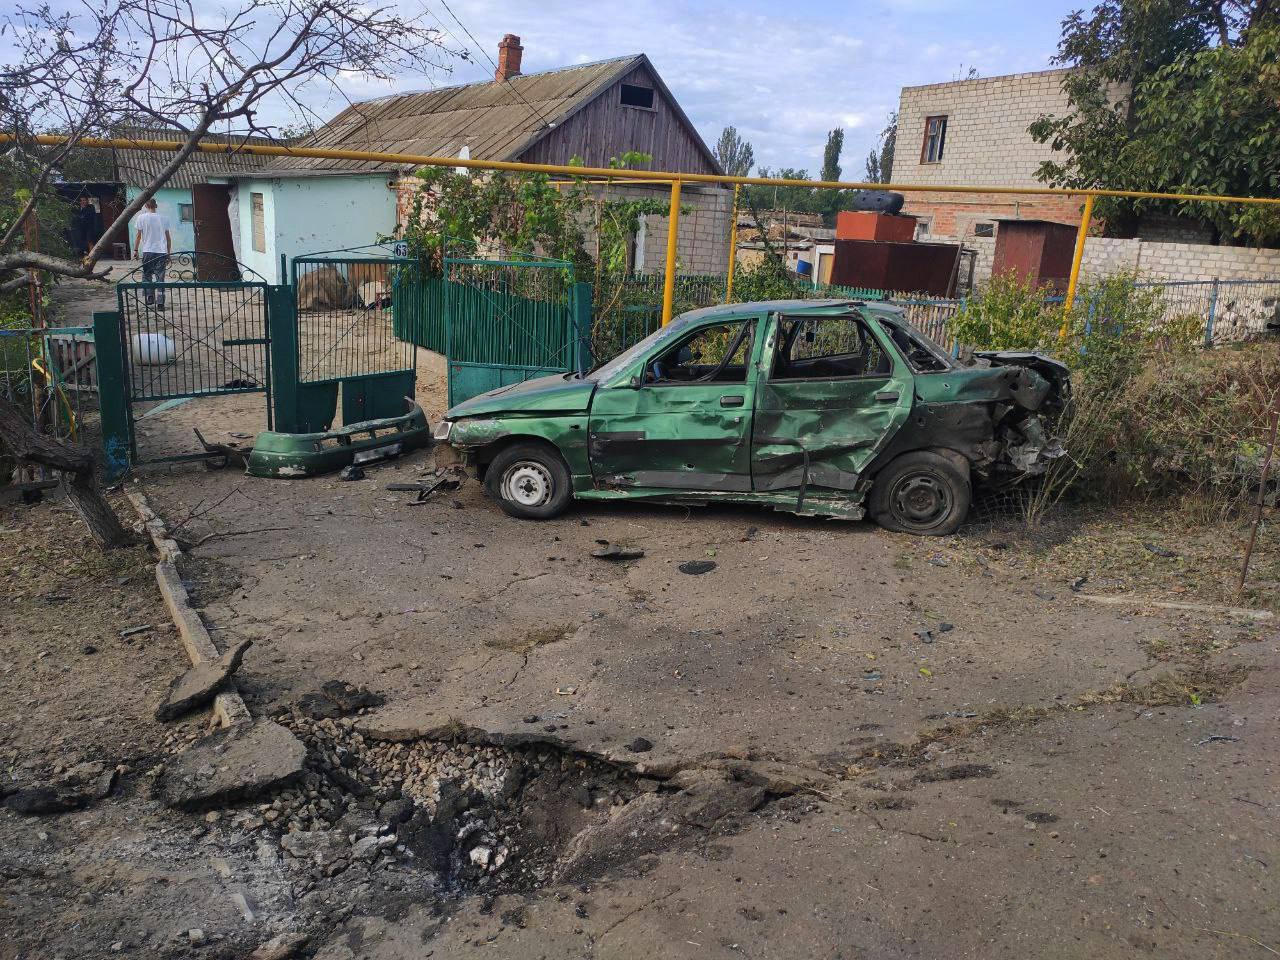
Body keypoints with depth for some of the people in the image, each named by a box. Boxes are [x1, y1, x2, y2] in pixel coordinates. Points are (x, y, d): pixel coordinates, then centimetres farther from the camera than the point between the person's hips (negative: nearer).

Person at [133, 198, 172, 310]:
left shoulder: (142, 217, -1)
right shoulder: (163, 219, 8)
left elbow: (138, 235, -1)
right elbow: (168, 237, 11)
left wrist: (136, 250, 8)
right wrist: (168, 253, 19)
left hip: (148, 251, -2)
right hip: (162, 252, 2)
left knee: (147, 275, 13)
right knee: (160, 277, 2)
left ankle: (150, 297, 3)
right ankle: (160, 302, -6)